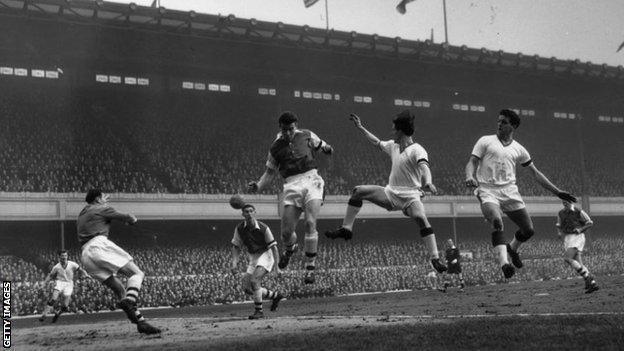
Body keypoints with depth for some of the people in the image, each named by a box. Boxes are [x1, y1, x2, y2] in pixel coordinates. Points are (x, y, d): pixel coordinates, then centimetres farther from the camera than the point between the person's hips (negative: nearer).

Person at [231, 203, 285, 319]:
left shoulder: (263, 228, -19)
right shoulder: (240, 229, -7)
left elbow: (273, 246, -13)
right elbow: (236, 247, 3)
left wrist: (276, 265, -15)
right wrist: (234, 263, -12)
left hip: (266, 254, -6)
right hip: (253, 258, 6)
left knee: (254, 281, -26)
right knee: (247, 288, 0)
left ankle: (259, 311, -16)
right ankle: (275, 295, 19)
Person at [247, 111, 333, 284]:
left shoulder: (307, 136, 10)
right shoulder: (275, 148, 11)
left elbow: (322, 147, 21)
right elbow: (270, 173, 15)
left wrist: (327, 148, -5)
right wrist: (257, 187, -3)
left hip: (311, 180, -1)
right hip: (292, 186, 1)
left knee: (310, 223, -20)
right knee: (286, 232, -3)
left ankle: (310, 268, -9)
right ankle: (290, 249, 36)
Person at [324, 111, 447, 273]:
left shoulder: (417, 150, -12)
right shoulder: (393, 146, 12)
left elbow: (424, 166, -30)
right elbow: (377, 142, 30)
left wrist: (427, 182, -50)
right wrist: (360, 127, 32)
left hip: (410, 195, -7)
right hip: (391, 193, 7)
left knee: (421, 219, -32)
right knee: (358, 191, -2)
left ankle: (435, 260, -30)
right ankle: (346, 228, 2)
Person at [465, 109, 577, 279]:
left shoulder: (518, 149, 15)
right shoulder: (485, 141, 7)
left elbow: (535, 173, 18)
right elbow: (472, 162, 1)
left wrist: (557, 192, 14)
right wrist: (470, 176, -23)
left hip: (510, 192, 4)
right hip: (488, 192, -4)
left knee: (529, 230, 1)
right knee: (497, 222, -31)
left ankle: (512, 248, 33)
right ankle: (504, 263, -39)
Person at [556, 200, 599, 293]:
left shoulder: (579, 212, -4)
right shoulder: (561, 214, 12)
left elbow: (590, 223, 4)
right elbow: (559, 226, 23)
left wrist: (580, 229, -11)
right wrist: (559, 232, 1)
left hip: (577, 237, -6)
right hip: (567, 238, 6)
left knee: (568, 259, -22)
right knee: (578, 264, 0)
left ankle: (587, 277, -17)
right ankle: (592, 283, 4)